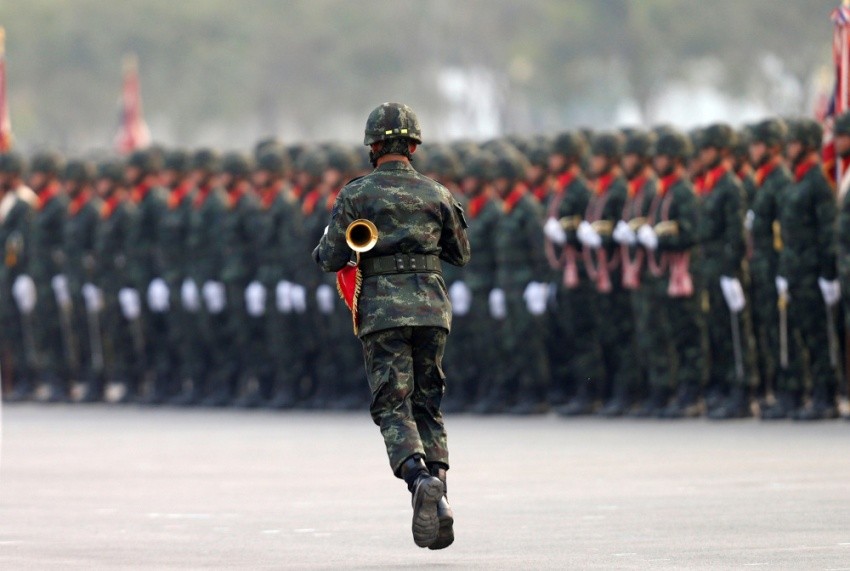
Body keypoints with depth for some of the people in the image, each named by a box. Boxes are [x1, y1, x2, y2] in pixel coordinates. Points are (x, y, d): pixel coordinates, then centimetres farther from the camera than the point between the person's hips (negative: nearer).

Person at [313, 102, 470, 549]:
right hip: (431, 305, 3)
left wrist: (321, 251, 20)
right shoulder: (435, 194, 8)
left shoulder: (356, 194, 0)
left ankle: (419, 479, -30)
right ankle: (438, 492, 0)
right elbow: (461, 254, 16)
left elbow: (332, 259, -3)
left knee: (393, 408, -4)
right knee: (427, 405, 12)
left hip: (382, 308, -3)